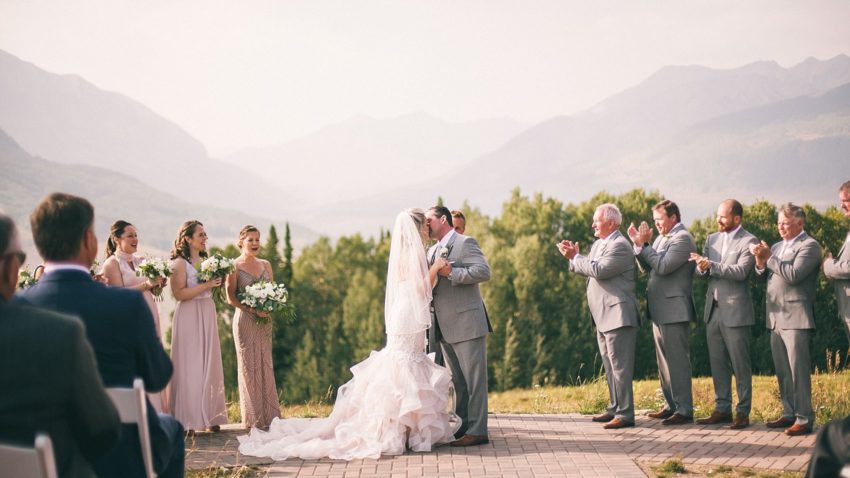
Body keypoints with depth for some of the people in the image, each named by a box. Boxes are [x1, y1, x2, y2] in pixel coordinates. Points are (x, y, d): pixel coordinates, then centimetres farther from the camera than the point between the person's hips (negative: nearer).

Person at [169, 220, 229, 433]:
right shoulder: (179, 263, -8)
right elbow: (179, 293, -19)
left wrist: (218, 283, 4)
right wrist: (207, 285, -17)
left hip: (208, 315, 7)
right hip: (189, 317, -7)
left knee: (210, 365, 6)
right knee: (190, 367, -5)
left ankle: (210, 417, 11)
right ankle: (190, 420, -2)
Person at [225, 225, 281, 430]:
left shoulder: (266, 265, 12)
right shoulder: (233, 267, -4)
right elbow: (231, 298, -8)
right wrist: (252, 309, -18)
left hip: (264, 321, 5)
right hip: (244, 320, -5)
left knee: (266, 365, 5)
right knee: (249, 366, -2)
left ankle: (269, 414, 9)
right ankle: (253, 418, 2)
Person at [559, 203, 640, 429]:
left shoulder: (620, 246, -15)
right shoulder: (599, 244, 17)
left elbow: (598, 270, -24)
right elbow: (589, 270, 16)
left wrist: (574, 257, -13)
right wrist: (574, 256, 2)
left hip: (618, 316, -10)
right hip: (603, 317, 10)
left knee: (620, 366, -9)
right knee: (610, 367, 16)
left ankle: (625, 414, -8)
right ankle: (614, 409, 24)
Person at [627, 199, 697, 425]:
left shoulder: (682, 238, -13)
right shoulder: (662, 238, 15)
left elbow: (663, 266, -22)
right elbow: (648, 266, 14)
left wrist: (644, 245, -15)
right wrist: (639, 244, 2)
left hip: (674, 310, -10)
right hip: (660, 309, 10)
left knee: (678, 360, -7)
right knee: (664, 360, 15)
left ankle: (684, 410, -3)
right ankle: (671, 405, 23)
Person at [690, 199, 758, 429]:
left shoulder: (748, 241, -8)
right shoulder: (712, 239, 13)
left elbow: (741, 271, -20)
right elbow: (701, 271, 9)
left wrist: (711, 265, -24)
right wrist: (701, 268, -14)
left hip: (735, 311, -7)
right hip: (713, 309, 7)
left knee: (740, 364, -1)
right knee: (717, 364, 11)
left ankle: (743, 412, 5)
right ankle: (722, 409, 19)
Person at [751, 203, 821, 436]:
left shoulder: (809, 246, -7)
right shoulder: (777, 247, 17)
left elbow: (793, 274, -19)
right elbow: (763, 275, 13)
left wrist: (768, 258, -13)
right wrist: (760, 261, -6)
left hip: (796, 318, -8)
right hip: (776, 318, 8)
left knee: (798, 370, -8)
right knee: (782, 371, 12)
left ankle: (804, 419, -5)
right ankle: (789, 414, 21)